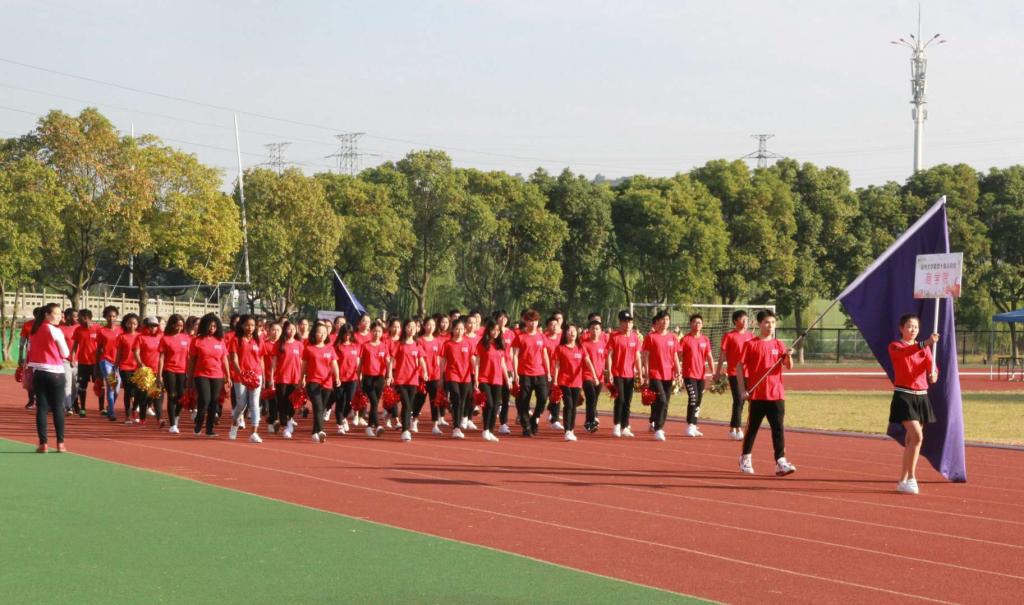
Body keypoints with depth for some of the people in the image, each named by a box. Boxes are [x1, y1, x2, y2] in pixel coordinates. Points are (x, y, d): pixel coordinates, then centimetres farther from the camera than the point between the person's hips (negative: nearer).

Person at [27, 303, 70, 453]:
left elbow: (30, 351, 11)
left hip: (38, 372, 4)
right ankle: (60, 443, 3)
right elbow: (65, 353, -3)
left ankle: (43, 443, -1)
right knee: (58, 408, 3)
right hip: (55, 373, -4)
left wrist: (29, 372, 16)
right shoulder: (55, 331, -9)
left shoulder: (33, 331, 7)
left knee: (41, 408, 3)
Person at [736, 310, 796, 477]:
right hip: (757, 394, -2)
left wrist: (789, 356, -22)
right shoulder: (751, 344, -2)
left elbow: (788, 366, 0)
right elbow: (739, 367, -1)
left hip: (777, 394, 2)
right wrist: (742, 389, -8)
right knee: (753, 427, 8)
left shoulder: (778, 344, 7)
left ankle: (780, 462, -7)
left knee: (778, 428, -4)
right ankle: (745, 460, 24)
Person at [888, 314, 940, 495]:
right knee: (917, 436, -18)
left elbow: (932, 366, -1)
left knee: (911, 439, 9)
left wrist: (934, 375, -25)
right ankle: (911, 478, -11)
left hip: (921, 397, 6)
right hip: (904, 396, -6)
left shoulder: (924, 348, 13)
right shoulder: (895, 347, -4)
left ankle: (903, 481, 17)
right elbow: (904, 352, -28)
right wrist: (925, 344, -43)